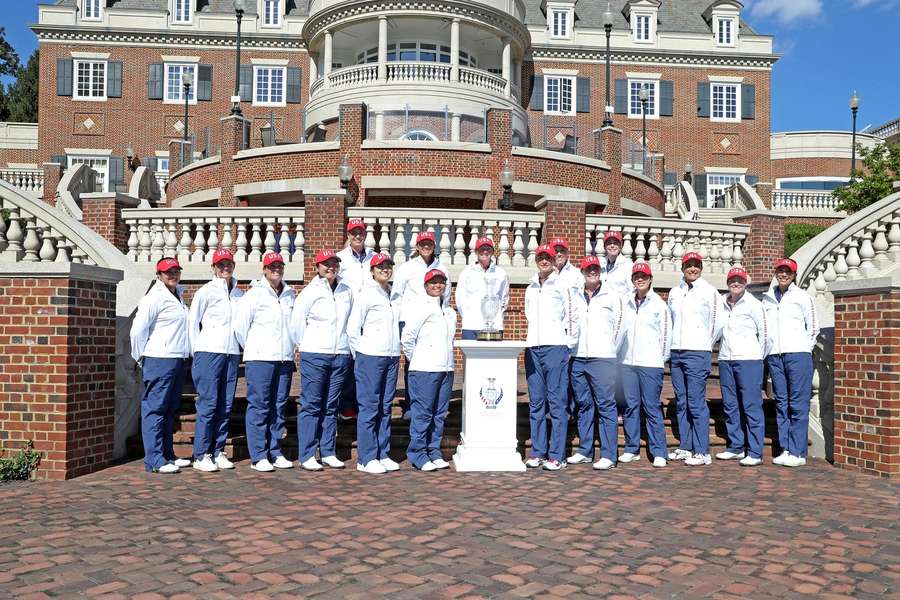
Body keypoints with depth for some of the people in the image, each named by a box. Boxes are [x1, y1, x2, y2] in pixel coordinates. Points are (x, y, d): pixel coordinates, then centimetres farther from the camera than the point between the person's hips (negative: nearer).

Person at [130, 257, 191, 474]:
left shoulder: (179, 295, 16)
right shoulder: (155, 297, -10)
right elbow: (138, 330, -14)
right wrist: (141, 358, -6)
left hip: (178, 359, 9)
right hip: (159, 361, -9)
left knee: (170, 410, 13)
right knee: (154, 409, -6)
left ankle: (167, 455, 21)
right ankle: (154, 460, -5)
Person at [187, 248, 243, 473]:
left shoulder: (239, 294, 13)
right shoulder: (206, 292, 0)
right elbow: (192, 323, 1)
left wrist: (241, 346, 10)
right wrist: (197, 353, -1)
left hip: (232, 354, 5)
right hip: (209, 353, -5)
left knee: (225, 406, 6)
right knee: (208, 404, -7)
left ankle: (218, 452, 14)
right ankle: (201, 456, -1)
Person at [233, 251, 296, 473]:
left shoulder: (290, 294, 12)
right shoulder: (255, 294, -5)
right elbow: (240, 325, -4)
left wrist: (290, 348, 13)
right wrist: (252, 348, 5)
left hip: (285, 359, 5)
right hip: (260, 359, -5)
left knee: (279, 406, 9)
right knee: (259, 406, -4)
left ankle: (275, 452, 18)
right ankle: (258, 456, 1)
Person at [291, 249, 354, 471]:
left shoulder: (346, 291, 11)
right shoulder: (310, 292, -3)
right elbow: (296, 323, 0)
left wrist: (345, 344, 12)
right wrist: (307, 346, 5)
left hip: (340, 355, 4)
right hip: (314, 356, -4)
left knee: (331, 406, 10)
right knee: (311, 405, -3)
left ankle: (328, 452, 18)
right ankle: (307, 455, 3)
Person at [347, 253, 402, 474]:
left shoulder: (393, 294, 14)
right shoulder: (366, 294, -5)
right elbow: (352, 328, -7)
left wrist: (396, 353, 14)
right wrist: (361, 354, -3)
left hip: (392, 357, 6)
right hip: (370, 358, -6)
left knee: (385, 408, 10)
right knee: (369, 408, -3)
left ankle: (383, 454, 17)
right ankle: (366, 458, 2)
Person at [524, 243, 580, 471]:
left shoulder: (562, 286, 2)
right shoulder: (530, 289, 17)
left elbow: (573, 316, 1)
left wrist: (569, 345, -2)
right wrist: (534, 337, 13)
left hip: (556, 348, -5)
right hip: (533, 348, 6)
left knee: (557, 401, -6)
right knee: (536, 402, 7)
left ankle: (557, 455, -3)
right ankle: (538, 452, 13)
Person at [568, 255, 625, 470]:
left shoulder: (612, 297, 2)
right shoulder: (575, 297, 12)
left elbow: (620, 324, 4)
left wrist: (611, 349, 5)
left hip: (602, 358, -4)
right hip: (578, 358, 4)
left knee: (606, 405, -6)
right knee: (583, 404, 10)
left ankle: (608, 455, -4)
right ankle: (585, 450, 18)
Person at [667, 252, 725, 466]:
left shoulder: (709, 292, -2)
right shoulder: (674, 292, 13)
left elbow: (718, 322, 0)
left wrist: (705, 344, 8)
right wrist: (675, 342, 15)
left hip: (697, 354, -6)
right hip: (676, 353, 6)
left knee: (696, 402, -9)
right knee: (681, 402, 10)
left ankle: (702, 452, -4)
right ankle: (685, 447, 18)